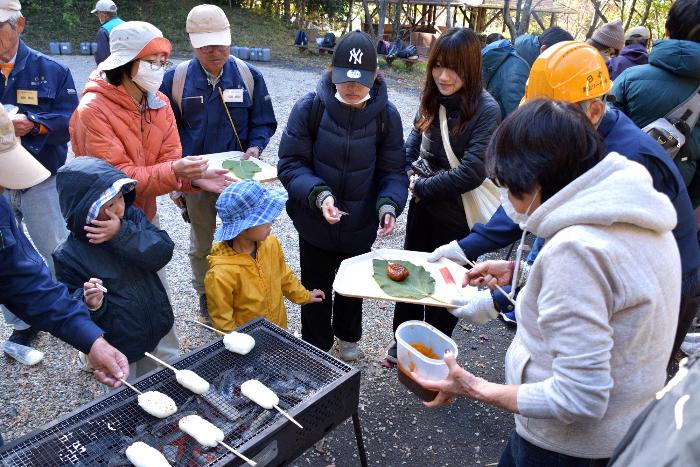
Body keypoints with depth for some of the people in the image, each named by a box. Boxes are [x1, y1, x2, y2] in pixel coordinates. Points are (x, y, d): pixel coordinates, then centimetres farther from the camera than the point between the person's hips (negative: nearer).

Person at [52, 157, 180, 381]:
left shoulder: (132, 216, -8)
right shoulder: (68, 255, -17)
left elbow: (163, 252, -18)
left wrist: (122, 235, -29)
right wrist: (89, 303, -32)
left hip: (159, 328, 4)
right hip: (118, 347, -4)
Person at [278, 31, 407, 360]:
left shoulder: (386, 114, -12)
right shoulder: (309, 107, -17)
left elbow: (393, 170, -8)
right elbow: (290, 163, -15)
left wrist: (389, 204, -27)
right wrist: (318, 194, -32)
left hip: (361, 223, 2)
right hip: (315, 222, -2)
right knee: (317, 287, 16)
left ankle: (347, 335, 53)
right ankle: (316, 346, 42)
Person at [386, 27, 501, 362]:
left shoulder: (485, 110, -20)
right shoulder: (433, 99, -2)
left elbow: (472, 172, -25)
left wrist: (421, 187, -16)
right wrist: (407, 175, -4)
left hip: (458, 216, -6)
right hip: (423, 206, 6)